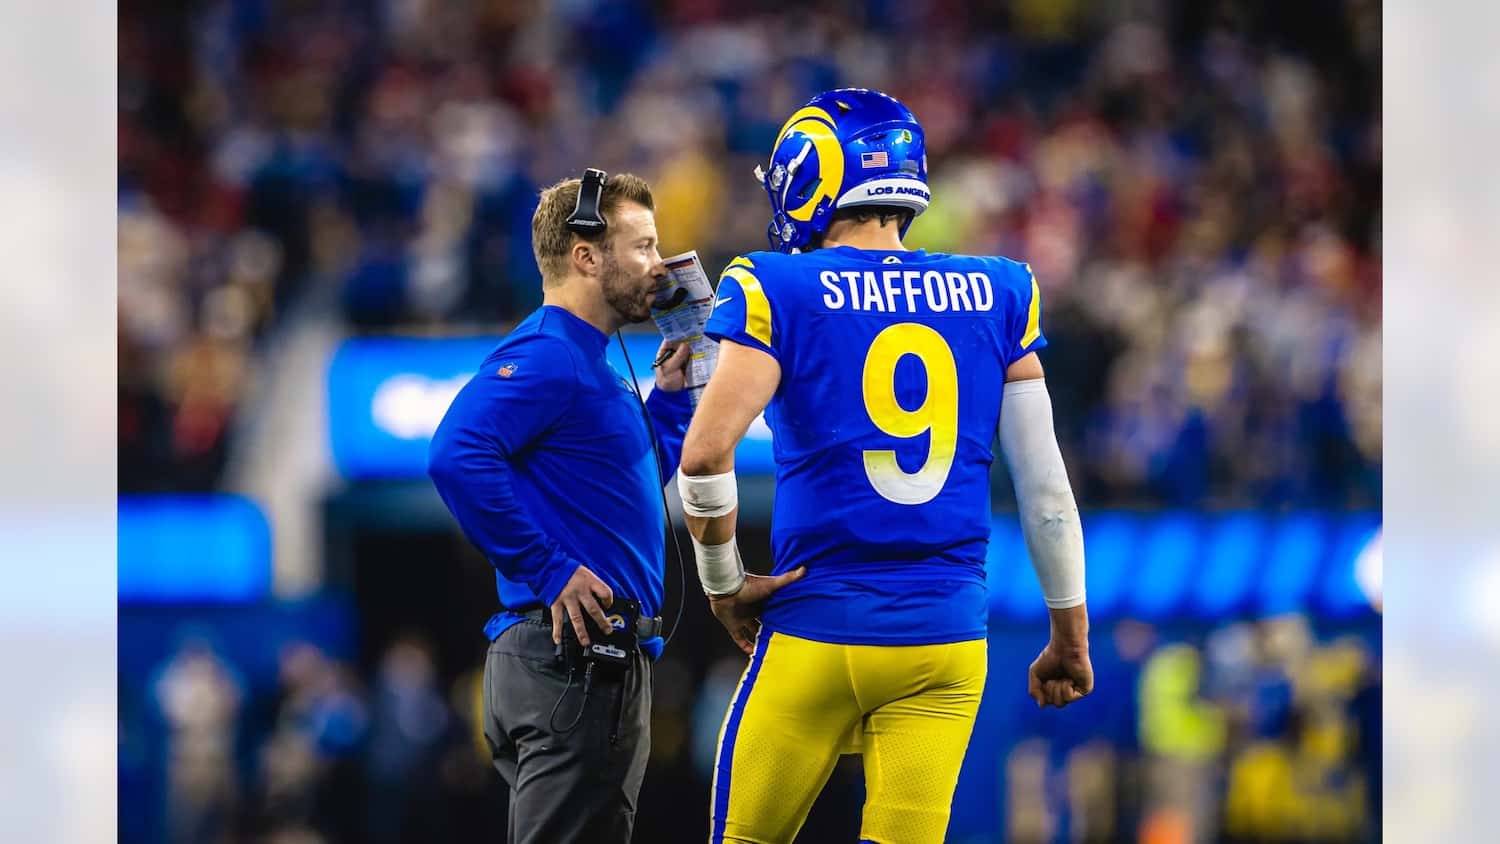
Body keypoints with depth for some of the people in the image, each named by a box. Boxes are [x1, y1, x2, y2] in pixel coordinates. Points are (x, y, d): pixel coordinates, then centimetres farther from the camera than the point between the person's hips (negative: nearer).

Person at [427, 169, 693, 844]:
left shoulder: (588, 363, 21)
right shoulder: (544, 356, -12)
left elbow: (645, 478, 32)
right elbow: (457, 456, -27)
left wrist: (670, 391, 21)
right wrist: (551, 572, -23)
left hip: (595, 660, 11)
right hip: (571, 660, -11)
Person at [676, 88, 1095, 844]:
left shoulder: (780, 291, -4)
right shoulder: (996, 296, 6)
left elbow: (706, 455, -15)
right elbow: (1042, 479, 8)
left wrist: (723, 585, 0)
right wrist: (1071, 634, 16)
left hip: (815, 636, -3)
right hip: (946, 639, 3)